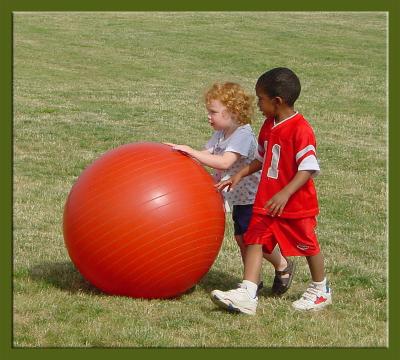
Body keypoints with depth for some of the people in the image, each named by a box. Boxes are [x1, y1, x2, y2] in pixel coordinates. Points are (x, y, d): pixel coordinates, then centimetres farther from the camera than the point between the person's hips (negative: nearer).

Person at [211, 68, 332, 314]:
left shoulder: (301, 129, -21)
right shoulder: (269, 126, 7)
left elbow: (308, 169, -24)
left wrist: (285, 194, -33)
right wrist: (240, 175, 13)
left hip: (296, 203, -7)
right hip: (266, 201, 7)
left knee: (308, 245, 10)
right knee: (255, 241, -5)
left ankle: (321, 290, 31)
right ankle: (247, 294, -11)